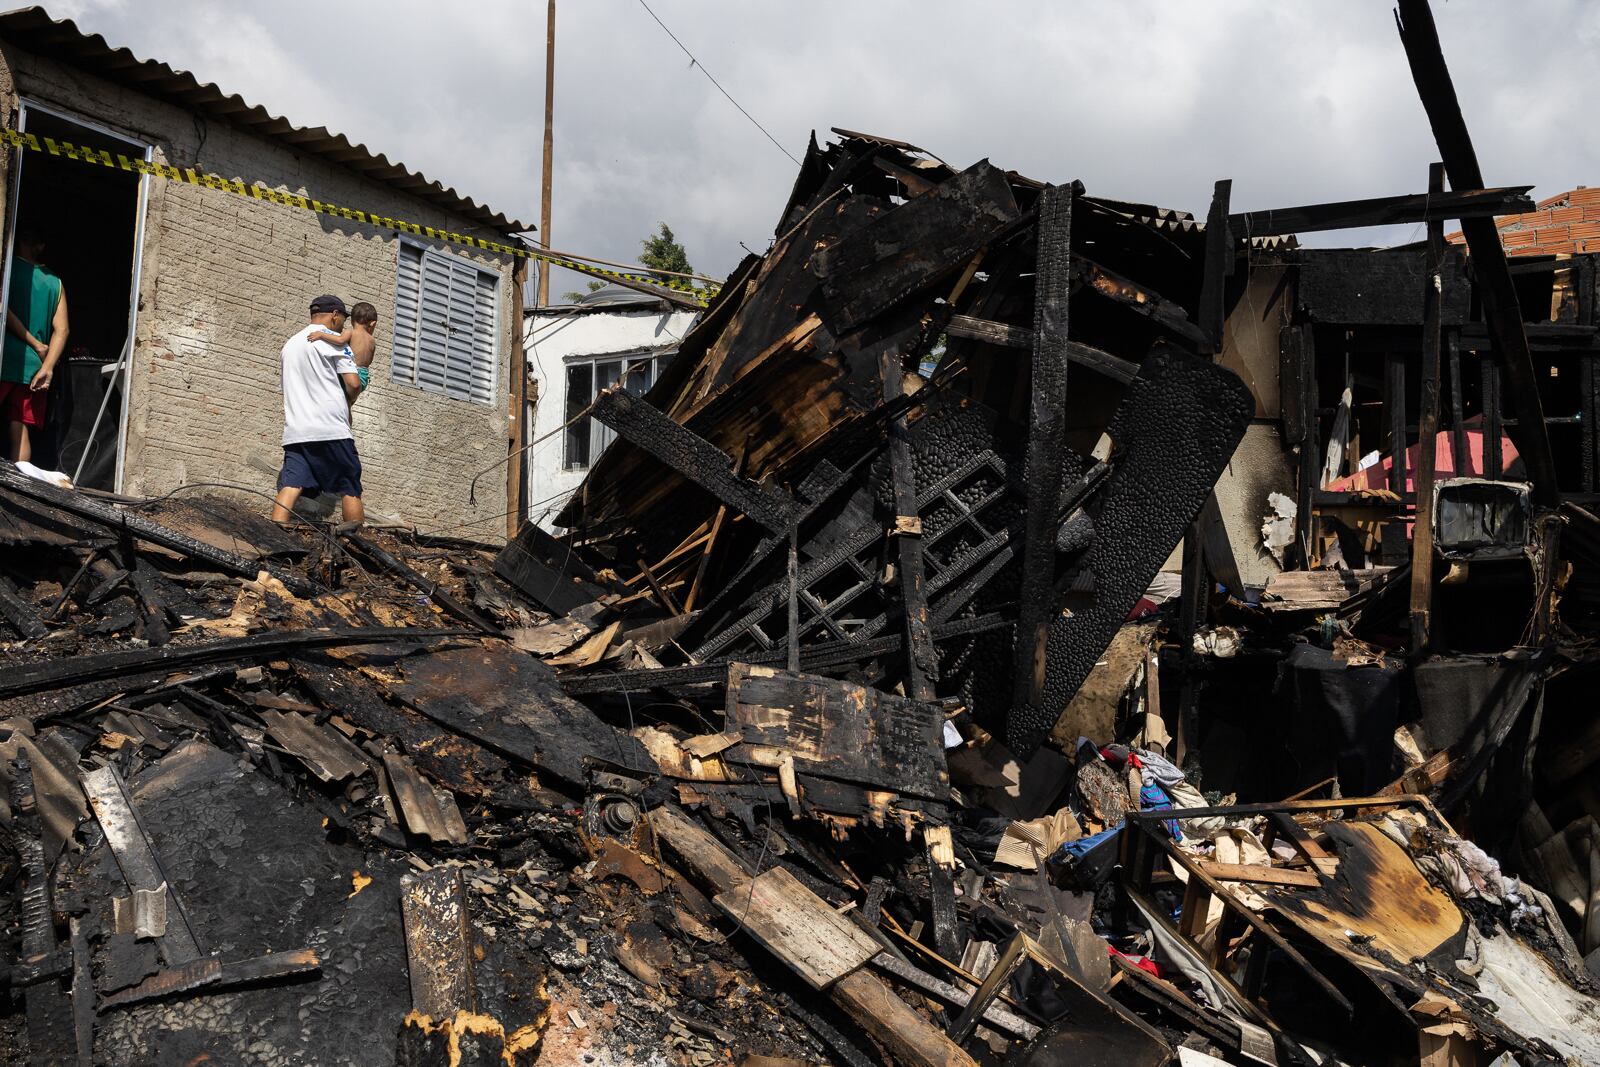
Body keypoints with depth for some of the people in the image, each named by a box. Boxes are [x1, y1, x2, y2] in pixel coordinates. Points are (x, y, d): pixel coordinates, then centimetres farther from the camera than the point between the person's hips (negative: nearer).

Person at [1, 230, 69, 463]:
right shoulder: (55, 283, 13)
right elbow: (61, 330, 3)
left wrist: (36, 345, -6)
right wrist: (47, 367, -4)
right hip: (34, 366, 4)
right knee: (21, 430, 2)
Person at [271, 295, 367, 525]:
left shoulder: (290, 344, 23)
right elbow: (353, 384, -9)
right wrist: (347, 402, 12)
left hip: (295, 432, 6)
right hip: (331, 430, -6)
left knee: (290, 487, -6)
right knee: (350, 489, 2)